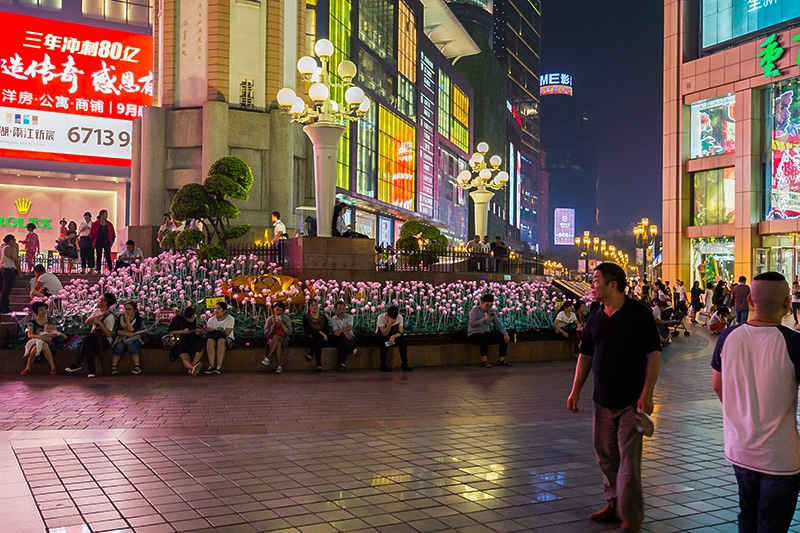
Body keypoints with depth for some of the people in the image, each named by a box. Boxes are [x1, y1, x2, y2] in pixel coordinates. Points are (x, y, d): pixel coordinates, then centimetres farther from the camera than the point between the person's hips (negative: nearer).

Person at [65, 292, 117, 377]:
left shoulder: (110, 317, -6)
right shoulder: (96, 311, 16)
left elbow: (109, 334, -13)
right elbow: (87, 322, 0)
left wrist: (100, 323, -19)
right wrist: (99, 315, -9)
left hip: (104, 341, -5)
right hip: (93, 339, 5)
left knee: (88, 337, -33)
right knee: (89, 344, -33)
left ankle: (78, 363, -34)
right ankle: (92, 370, -36)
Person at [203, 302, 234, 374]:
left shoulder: (230, 319, -8)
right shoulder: (211, 320, 3)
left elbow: (226, 333, -18)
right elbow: (208, 333, -1)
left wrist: (213, 330, -23)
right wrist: (205, 330, -24)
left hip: (228, 340, -3)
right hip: (215, 338, 3)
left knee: (221, 340, -38)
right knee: (210, 340, -33)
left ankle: (219, 367, -42)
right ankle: (211, 366, -37)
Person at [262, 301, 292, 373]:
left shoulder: (287, 320, 7)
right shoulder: (269, 319, 7)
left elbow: (289, 333, -2)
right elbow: (266, 334, 0)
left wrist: (281, 325, -14)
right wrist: (273, 325, -13)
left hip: (283, 340, 0)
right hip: (271, 340, 0)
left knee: (276, 336, -37)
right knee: (278, 344, -38)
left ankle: (267, 358, -39)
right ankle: (279, 366, -38)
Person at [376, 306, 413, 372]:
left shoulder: (400, 317, -18)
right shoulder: (381, 317, -27)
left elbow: (400, 332, -16)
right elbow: (384, 334, -29)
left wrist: (393, 336, -37)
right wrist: (389, 323, -43)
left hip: (394, 336, 3)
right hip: (382, 336, -3)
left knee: (402, 340, -27)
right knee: (384, 341, -36)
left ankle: (405, 365, -20)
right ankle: (383, 365, -25)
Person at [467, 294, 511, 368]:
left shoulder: (491, 312, 11)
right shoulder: (475, 310, -7)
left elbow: (498, 324, 8)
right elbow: (472, 324, -19)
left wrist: (505, 333, -9)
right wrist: (484, 319, -31)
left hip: (487, 333, 6)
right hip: (474, 335, -6)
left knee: (504, 337, -12)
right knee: (485, 336, -40)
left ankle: (501, 359, -8)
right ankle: (484, 360, -36)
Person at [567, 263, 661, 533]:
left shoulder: (639, 313, -10)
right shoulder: (595, 317, 8)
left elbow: (653, 355, -11)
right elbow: (585, 356, 14)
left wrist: (647, 394, -17)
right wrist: (576, 390, 6)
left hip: (631, 401, -6)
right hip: (603, 399, 6)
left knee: (629, 459, -4)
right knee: (606, 456, 12)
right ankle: (614, 503, 27)